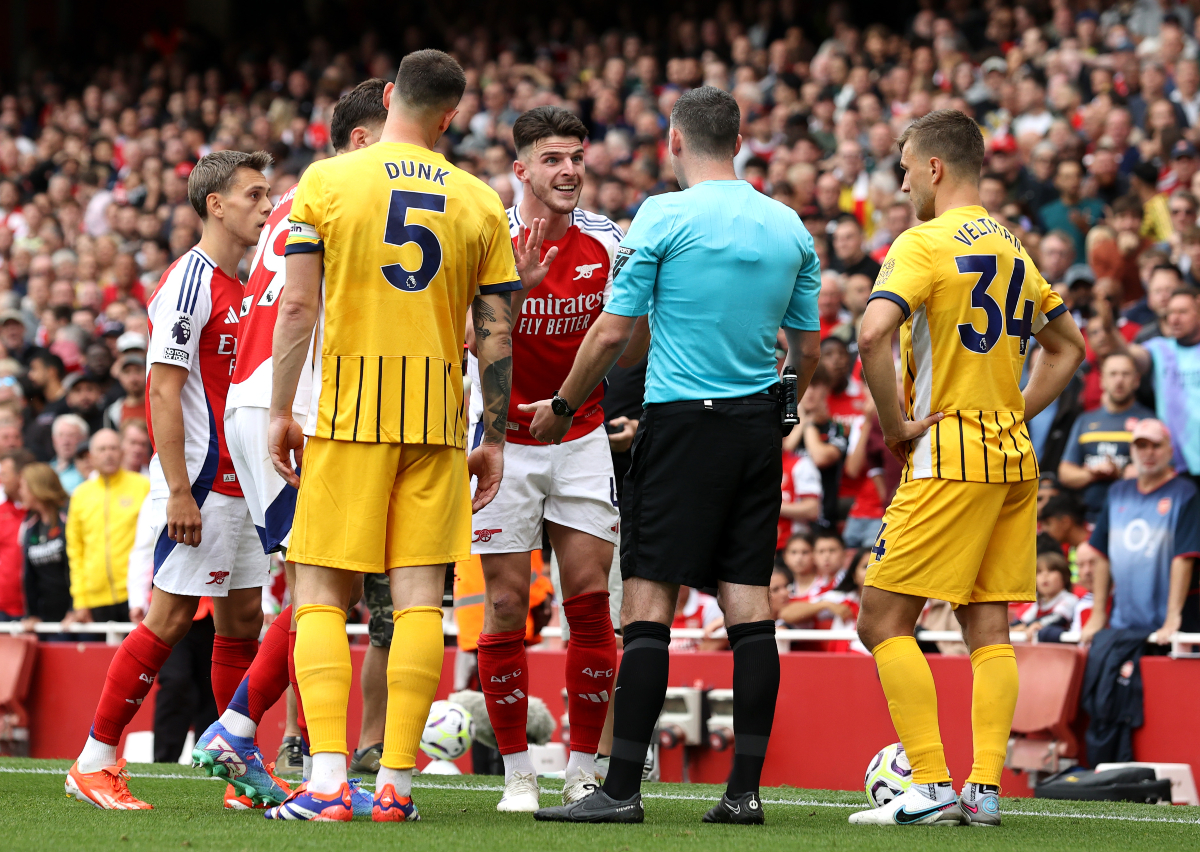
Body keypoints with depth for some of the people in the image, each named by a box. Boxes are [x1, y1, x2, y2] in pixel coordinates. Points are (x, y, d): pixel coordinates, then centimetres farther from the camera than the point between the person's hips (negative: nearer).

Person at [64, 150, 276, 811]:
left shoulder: (240, 286, 16)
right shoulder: (188, 281, -12)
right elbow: (165, 391, -17)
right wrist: (179, 492, -22)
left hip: (239, 484, 9)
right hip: (199, 485, -9)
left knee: (242, 618, 8)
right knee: (169, 619, -8)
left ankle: (246, 766, 12)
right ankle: (94, 762, -3)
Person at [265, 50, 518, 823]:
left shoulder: (327, 181, -1)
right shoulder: (481, 202, 5)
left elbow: (298, 306, -5)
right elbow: (496, 334, 5)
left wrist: (280, 412, 1)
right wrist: (494, 440, 11)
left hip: (349, 411, -2)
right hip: (439, 416, 2)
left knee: (322, 593, 1)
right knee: (420, 596, 3)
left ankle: (328, 781, -11)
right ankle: (397, 782, 1)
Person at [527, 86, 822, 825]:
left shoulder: (664, 217, -7)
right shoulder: (789, 226, 8)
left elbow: (612, 334, -7)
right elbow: (808, 351, 13)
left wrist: (562, 408, 8)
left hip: (682, 425, -5)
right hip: (758, 429, 5)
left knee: (648, 605, -5)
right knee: (749, 605, 4)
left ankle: (623, 789, -8)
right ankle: (746, 788, 2)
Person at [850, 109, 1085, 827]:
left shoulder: (924, 243, -10)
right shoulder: (1013, 250, 15)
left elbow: (874, 335, -25)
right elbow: (1069, 346, 26)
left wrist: (895, 423, -14)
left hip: (948, 454, -8)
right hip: (1014, 458, 8)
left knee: (885, 619, -4)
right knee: (990, 626, 7)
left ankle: (932, 786, -12)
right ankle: (986, 788, 3)